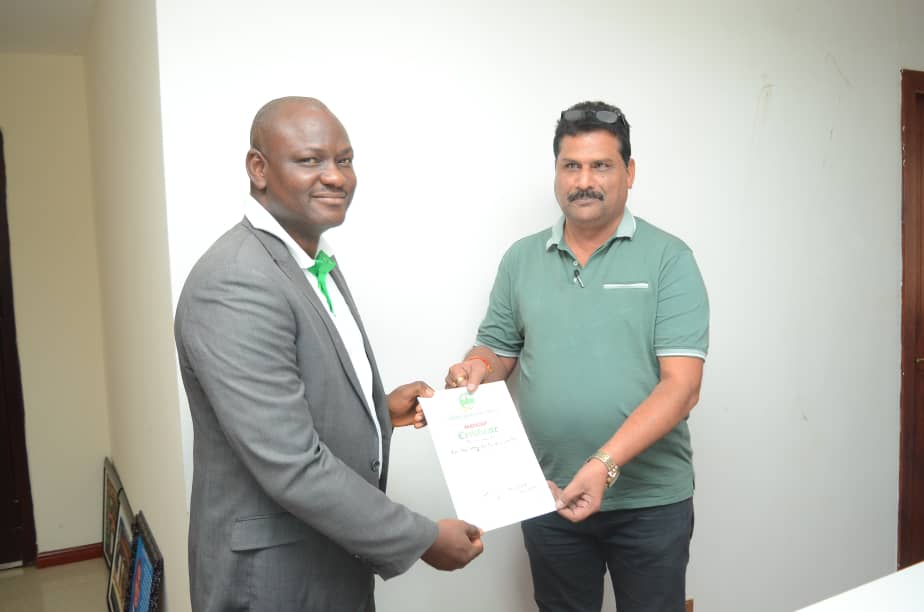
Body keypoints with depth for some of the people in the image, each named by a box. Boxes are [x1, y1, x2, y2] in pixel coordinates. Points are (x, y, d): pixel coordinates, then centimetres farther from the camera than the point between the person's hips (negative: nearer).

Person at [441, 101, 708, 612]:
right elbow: (497, 349, 11)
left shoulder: (669, 259, -8)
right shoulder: (521, 259, 4)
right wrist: (477, 367, -13)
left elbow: (681, 384, -15)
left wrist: (605, 464, -26)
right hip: (549, 495, 3)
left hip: (650, 499, -2)